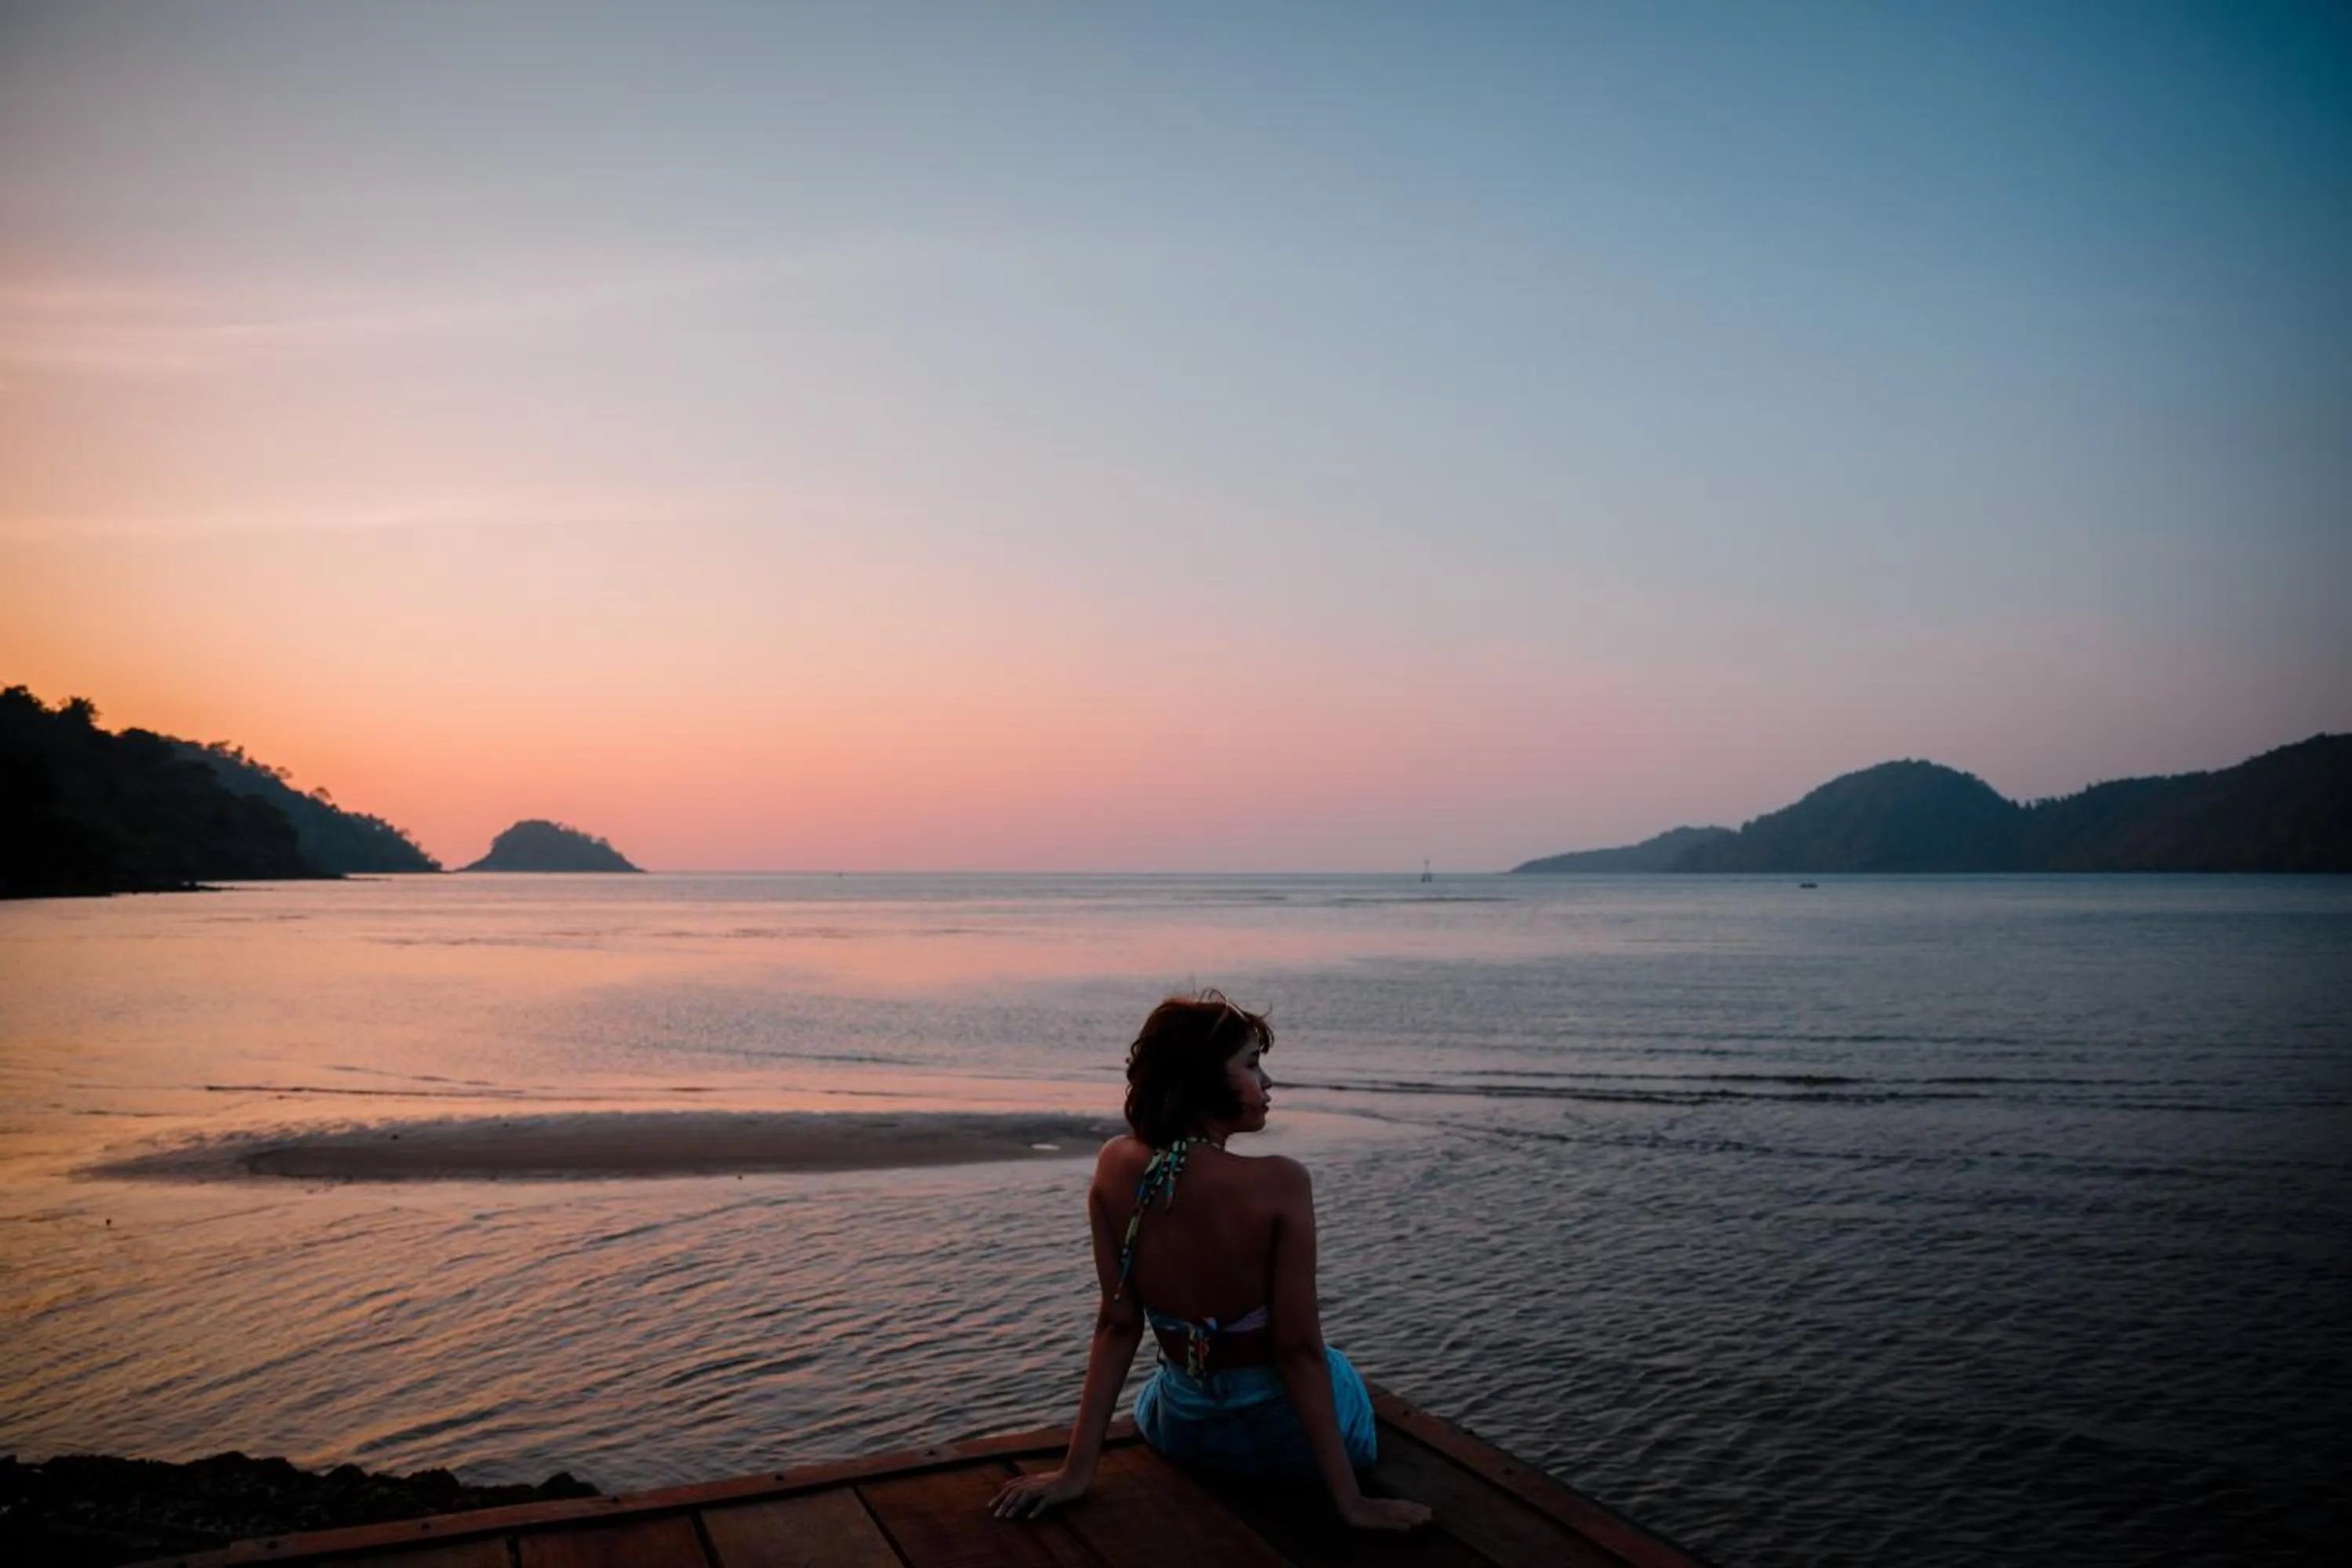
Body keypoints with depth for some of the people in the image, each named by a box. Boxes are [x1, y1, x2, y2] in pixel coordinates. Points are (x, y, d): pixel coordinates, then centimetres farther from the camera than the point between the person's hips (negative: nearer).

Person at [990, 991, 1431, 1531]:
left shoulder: (1115, 1169, -15)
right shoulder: (1278, 1183, -27)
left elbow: (1117, 1325, -11)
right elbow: (1299, 1349, -24)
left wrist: (1077, 1471, -4)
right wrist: (1350, 1501, -16)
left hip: (1181, 1431, 4)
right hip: (1287, 1432, -3)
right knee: (1340, 1379, 34)